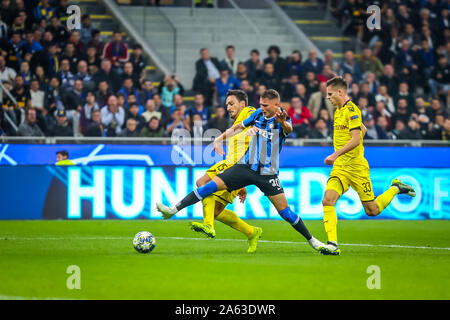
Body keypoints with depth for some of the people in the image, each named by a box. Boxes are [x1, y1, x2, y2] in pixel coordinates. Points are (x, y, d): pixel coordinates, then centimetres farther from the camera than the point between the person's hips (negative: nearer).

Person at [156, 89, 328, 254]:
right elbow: (238, 127, 20)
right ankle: (173, 210, -9)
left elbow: (288, 129, -36)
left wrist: (283, 123, -59)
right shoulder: (258, 114, 4)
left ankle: (311, 240, 11)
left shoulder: (283, 120, -11)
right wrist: (219, 139, 11)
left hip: (268, 173, -4)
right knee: (211, 185, -9)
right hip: (246, 166, 4)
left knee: (284, 211, -7)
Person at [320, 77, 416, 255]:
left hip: (357, 167, -7)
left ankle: (395, 188, 28)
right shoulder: (338, 111, 14)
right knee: (328, 201, -15)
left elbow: (356, 139, -23)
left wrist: (336, 154, -30)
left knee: (372, 211, 3)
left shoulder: (352, 110, -13)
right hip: (340, 167, 7)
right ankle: (333, 245, -17)